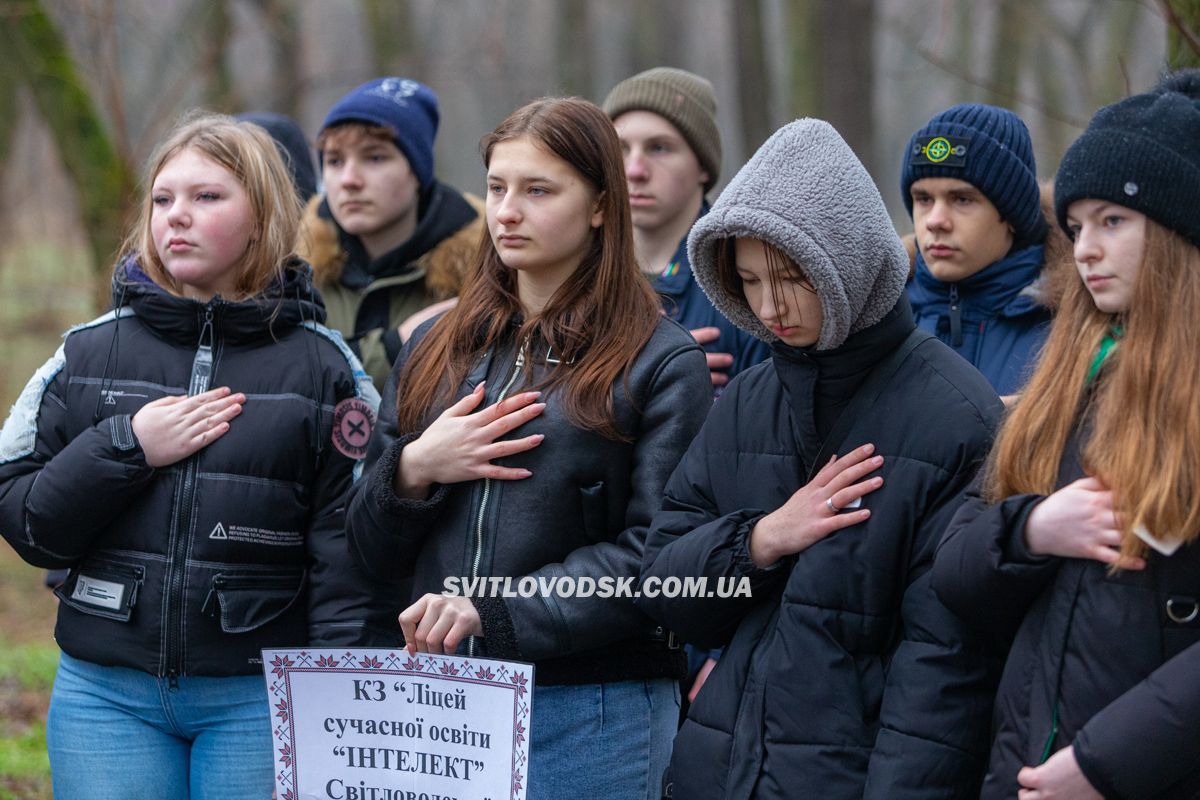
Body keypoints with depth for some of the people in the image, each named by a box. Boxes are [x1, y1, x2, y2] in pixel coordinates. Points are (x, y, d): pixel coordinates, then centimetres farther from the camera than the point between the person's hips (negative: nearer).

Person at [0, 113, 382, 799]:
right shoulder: (88, 354, 8)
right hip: (106, 697, 2)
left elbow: (348, 549, -2)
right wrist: (126, 448, -10)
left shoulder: (323, 368, 2)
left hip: (260, 699, -2)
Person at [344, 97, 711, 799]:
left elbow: (657, 555, -12)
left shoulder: (662, 364, -2)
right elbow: (374, 553, 14)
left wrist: (492, 613, -19)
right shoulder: (437, 351, 14)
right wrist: (411, 471, -6)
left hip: (592, 715, -4)